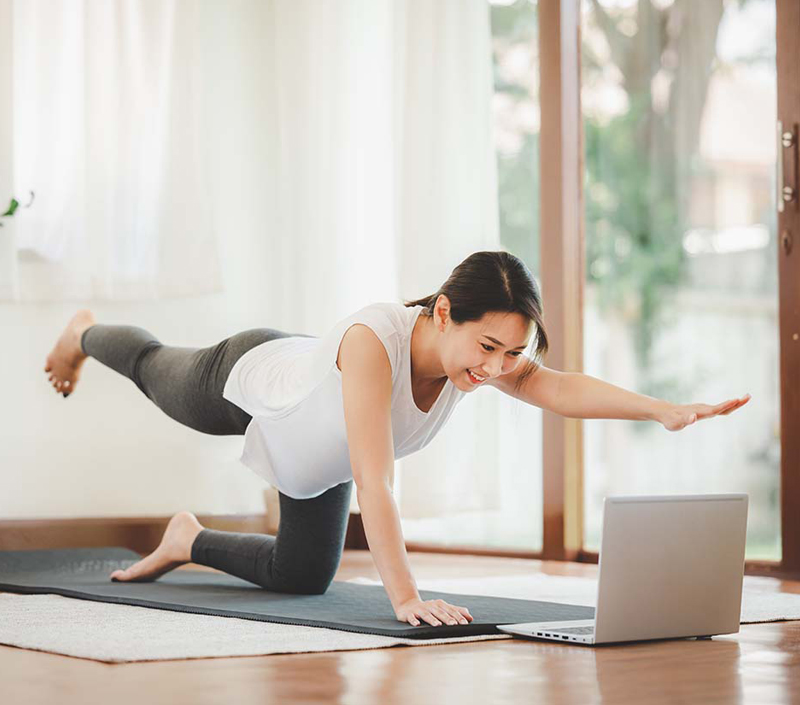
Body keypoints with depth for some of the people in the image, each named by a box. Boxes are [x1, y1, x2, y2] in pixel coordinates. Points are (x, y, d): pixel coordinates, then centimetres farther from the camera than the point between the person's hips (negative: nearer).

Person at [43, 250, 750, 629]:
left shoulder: (487, 345, -35)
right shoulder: (374, 341, -51)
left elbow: (559, 388, -50)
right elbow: (373, 481, -55)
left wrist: (667, 410, -64)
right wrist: (406, 599, -60)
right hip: (245, 379, -5)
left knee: (304, 576, 14)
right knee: (155, 369, 30)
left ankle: (189, 540, 40)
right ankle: (87, 333, 64)